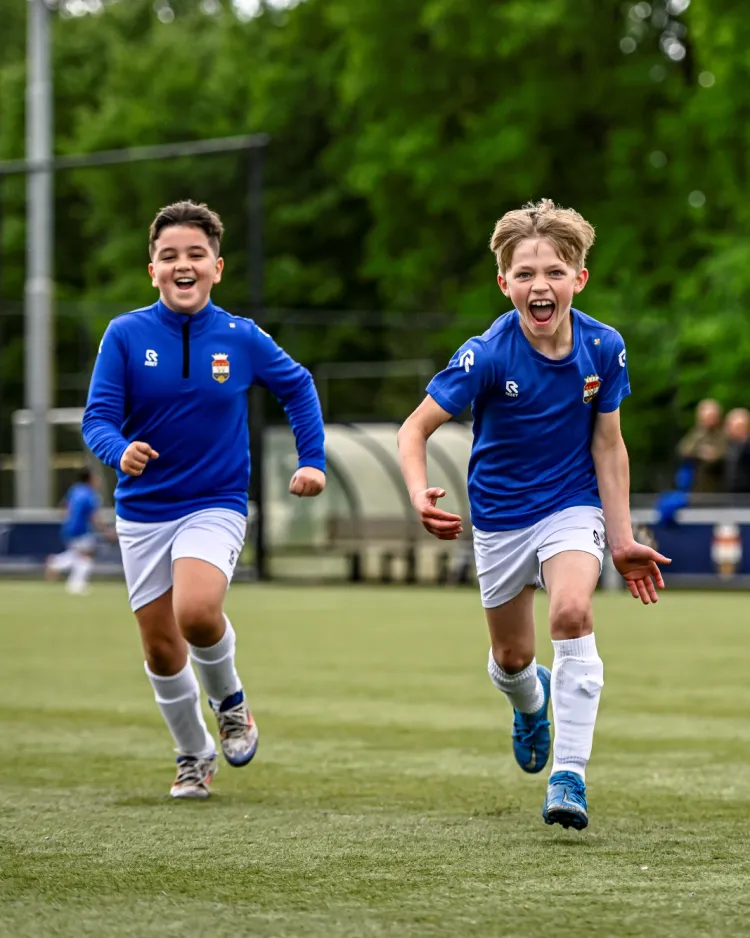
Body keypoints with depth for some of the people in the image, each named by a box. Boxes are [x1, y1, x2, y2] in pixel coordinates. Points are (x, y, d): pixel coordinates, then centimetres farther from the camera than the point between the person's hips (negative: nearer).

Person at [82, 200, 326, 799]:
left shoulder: (241, 338, -4)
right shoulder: (126, 334, -7)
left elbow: (297, 386, 13)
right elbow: (98, 417, -11)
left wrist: (313, 461, 6)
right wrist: (120, 452, -32)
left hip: (216, 506, -2)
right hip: (143, 512, 2)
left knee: (197, 612, -27)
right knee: (161, 647, 6)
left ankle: (230, 700, 4)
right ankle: (195, 757, 29)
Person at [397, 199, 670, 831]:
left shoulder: (603, 348, -14)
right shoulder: (486, 356, -22)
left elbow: (608, 447, -2)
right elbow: (416, 429, -17)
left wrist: (622, 540, -1)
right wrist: (420, 495, -36)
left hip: (572, 506, 0)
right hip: (500, 515, 0)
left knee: (572, 614, -28)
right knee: (512, 657, 14)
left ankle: (569, 775, -23)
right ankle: (531, 700, 54)